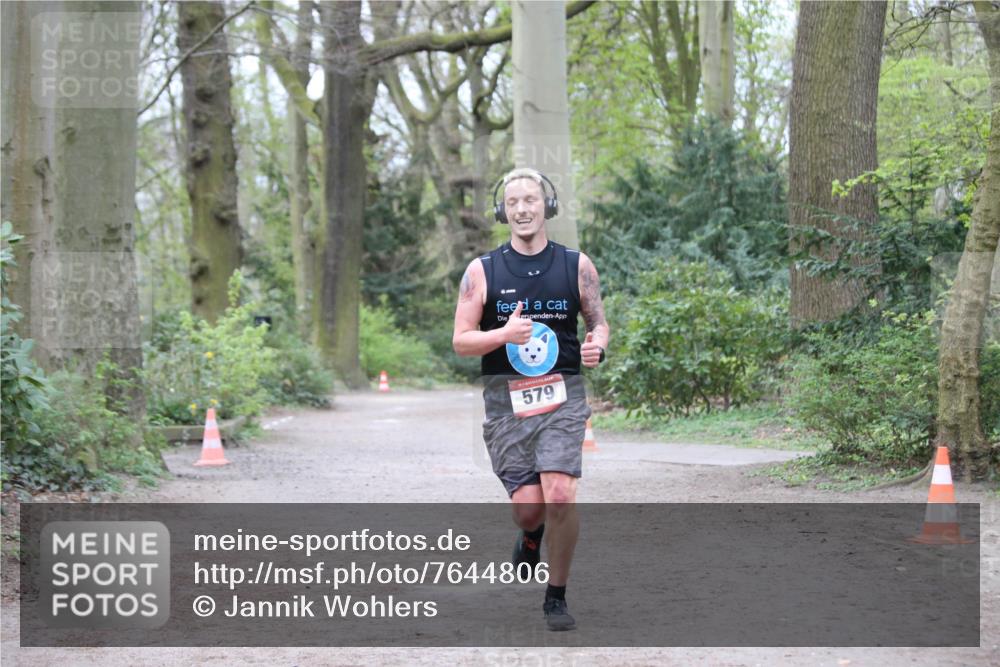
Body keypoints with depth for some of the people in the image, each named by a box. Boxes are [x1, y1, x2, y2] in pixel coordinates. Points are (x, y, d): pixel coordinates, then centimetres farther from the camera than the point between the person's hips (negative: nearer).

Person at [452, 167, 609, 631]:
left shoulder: (576, 265, 3)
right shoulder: (482, 271, 1)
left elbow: (599, 322, 13)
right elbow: (461, 341, 0)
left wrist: (597, 346, -10)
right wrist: (504, 335, -19)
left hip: (562, 396, 0)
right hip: (505, 399, 0)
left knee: (559, 498, -16)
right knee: (527, 507, -3)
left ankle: (556, 598, 3)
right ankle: (531, 536, 36)